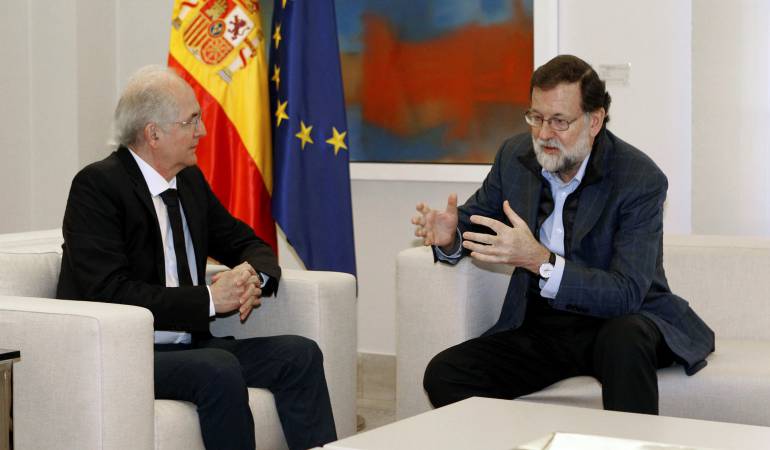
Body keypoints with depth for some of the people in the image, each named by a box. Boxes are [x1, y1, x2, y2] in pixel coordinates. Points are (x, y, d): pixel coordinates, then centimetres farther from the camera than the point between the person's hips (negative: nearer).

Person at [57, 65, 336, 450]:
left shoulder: (190, 180, 11)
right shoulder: (97, 185, -12)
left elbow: (246, 243, 20)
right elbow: (110, 292, -21)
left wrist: (254, 277, -5)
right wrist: (209, 299, -21)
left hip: (187, 346, 8)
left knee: (300, 354, -9)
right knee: (219, 369, -31)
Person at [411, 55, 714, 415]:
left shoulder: (641, 179, -17)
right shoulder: (516, 155, 0)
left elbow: (626, 294, -24)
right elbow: (475, 217, 16)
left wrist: (540, 261, -37)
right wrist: (450, 237, -11)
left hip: (617, 321, -4)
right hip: (538, 325, 4)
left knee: (625, 339, -39)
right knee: (443, 375, -17)